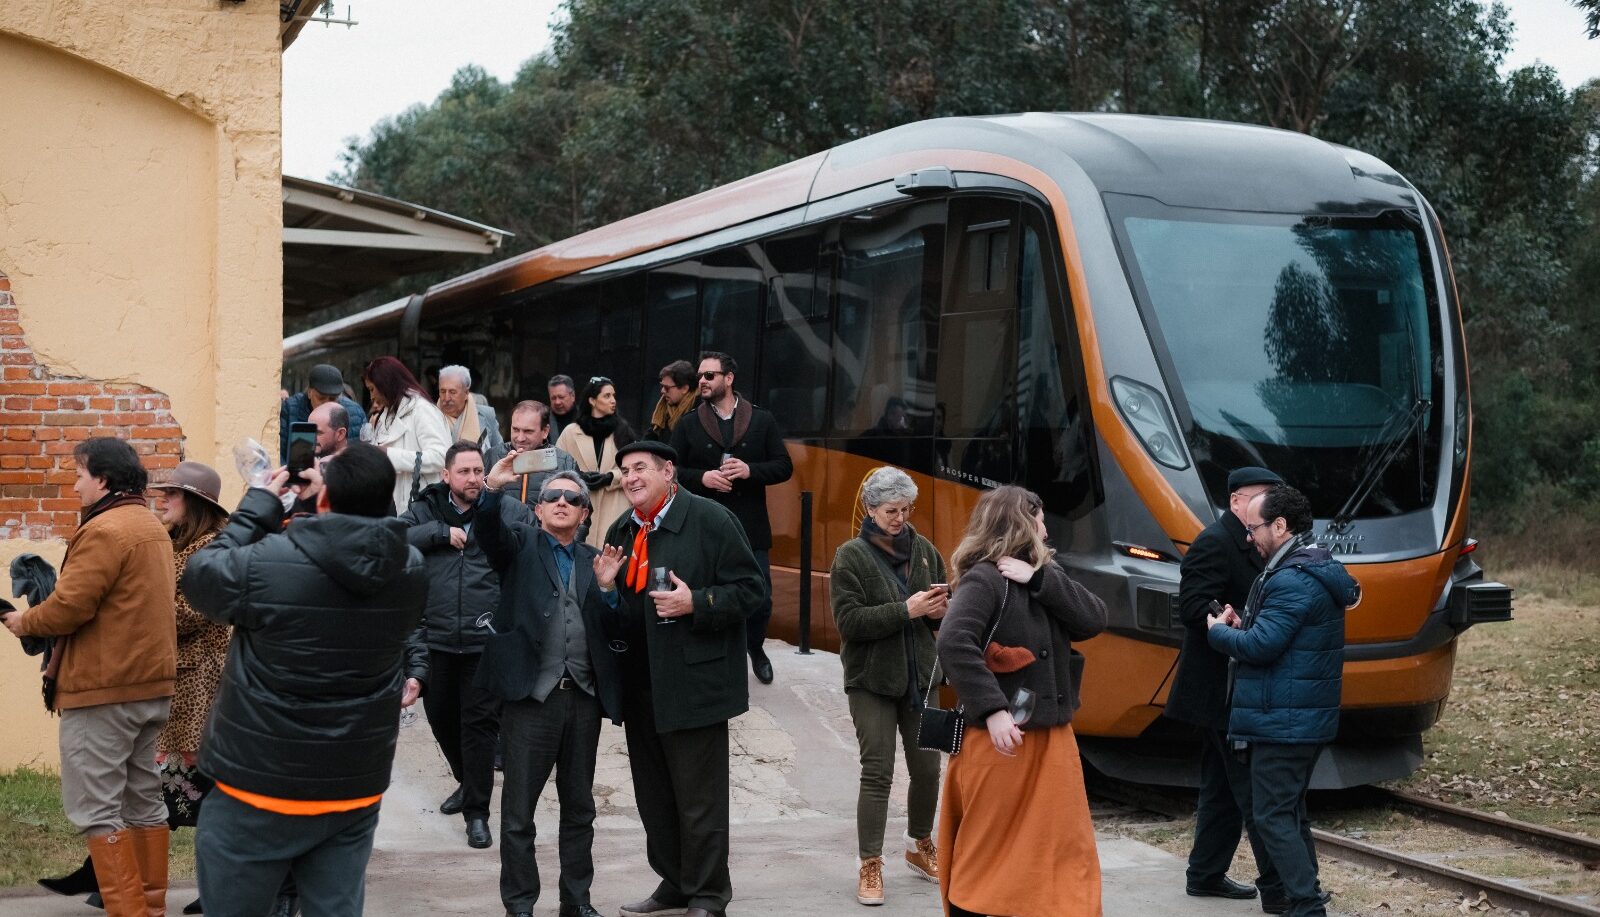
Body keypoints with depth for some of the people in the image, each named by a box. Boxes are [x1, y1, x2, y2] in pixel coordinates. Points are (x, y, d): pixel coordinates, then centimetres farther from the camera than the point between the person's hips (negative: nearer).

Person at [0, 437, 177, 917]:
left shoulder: (104, 531, -15)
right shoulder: (152, 527, 15)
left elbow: (69, 607, -19)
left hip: (104, 688, -9)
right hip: (152, 683, 9)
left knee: (94, 809, -5)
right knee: (143, 801, 14)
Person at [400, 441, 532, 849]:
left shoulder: (510, 512, -1)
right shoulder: (426, 510, 6)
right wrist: (441, 532, -14)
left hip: (486, 640, -3)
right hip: (436, 636, 4)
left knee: (480, 723, -3)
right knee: (440, 716, 17)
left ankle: (477, 811, 5)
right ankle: (468, 782, 40)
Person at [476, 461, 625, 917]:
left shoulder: (594, 561, 15)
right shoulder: (521, 544, 6)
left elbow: (611, 631, 8)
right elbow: (488, 532, -17)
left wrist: (608, 587, -8)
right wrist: (493, 489, -34)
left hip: (585, 697, 4)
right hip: (531, 694, -4)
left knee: (579, 806, 12)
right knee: (518, 810, 2)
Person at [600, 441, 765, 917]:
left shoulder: (710, 520, -8)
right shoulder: (621, 532, 14)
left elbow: (749, 589, -10)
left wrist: (696, 603, -20)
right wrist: (604, 587, 3)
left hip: (693, 682, -7)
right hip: (639, 684, 7)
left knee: (699, 798, -1)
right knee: (654, 796, 13)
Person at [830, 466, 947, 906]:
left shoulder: (924, 550, 6)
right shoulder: (851, 556, -6)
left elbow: (946, 605, 16)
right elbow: (848, 621, -15)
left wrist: (940, 610, -9)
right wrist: (906, 610, -21)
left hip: (919, 677, 4)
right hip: (872, 681, -4)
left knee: (927, 768, 9)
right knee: (877, 774, -5)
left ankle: (920, 846, 31)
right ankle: (870, 866, 3)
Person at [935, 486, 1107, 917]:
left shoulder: (1042, 578, 10)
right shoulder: (984, 579, -14)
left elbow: (1094, 619, -2)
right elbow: (953, 644, -27)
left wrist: (1041, 579, -13)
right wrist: (992, 709, -32)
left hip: (1051, 740, 8)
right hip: (1000, 744, -8)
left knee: (1066, 852, 10)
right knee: (984, 855, 2)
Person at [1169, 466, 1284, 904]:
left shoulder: (1245, 545, 15)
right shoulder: (1215, 544, -15)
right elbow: (1192, 607, -22)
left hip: (1228, 690, 10)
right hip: (1221, 690, -10)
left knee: (1222, 788, 15)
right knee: (1254, 788, -7)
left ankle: (1206, 875, 23)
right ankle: (1277, 883, -3)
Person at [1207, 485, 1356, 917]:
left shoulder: (1292, 581, -20)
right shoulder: (1318, 572, 14)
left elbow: (1262, 646, -24)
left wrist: (1218, 631, -7)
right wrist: (1244, 624, 6)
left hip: (1283, 720, -11)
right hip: (1308, 719, 11)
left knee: (1271, 815, -7)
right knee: (1290, 810, 19)